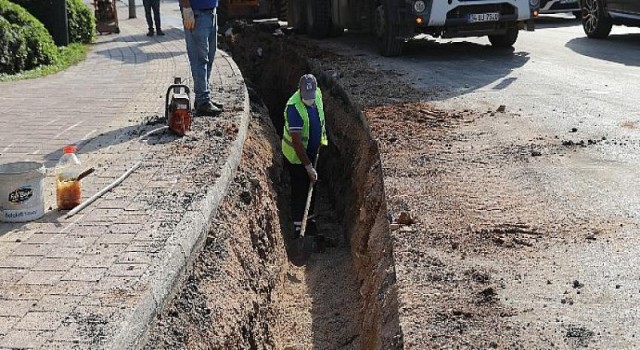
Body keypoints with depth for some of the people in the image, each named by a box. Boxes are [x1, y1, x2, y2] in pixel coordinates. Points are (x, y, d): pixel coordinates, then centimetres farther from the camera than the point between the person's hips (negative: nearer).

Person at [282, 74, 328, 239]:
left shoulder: (318, 94, -12)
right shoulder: (294, 108, -33)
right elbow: (297, 142, -32)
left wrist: (322, 140, 15)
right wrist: (308, 167, -31)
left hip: (313, 151, 7)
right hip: (296, 154, -7)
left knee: (312, 185, 19)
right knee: (299, 189, -1)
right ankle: (298, 226, 11)